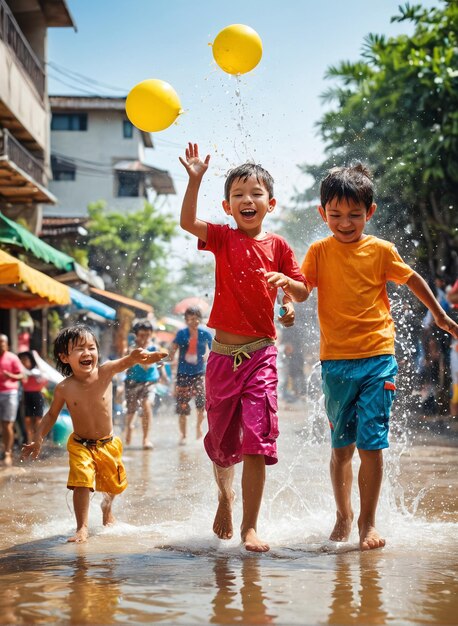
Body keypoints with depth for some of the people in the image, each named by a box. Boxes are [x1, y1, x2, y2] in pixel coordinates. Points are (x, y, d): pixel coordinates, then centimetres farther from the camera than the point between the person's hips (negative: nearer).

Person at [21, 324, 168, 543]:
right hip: (80, 445, -2)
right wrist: (38, 440, -8)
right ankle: (82, 528, -7)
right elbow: (51, 415, 0)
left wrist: (138, 356, -60)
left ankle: (107, 508, 52)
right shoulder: (64, 389, -16)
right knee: (81, 483, -20)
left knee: (114, 484, 19)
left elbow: (124, 362, -38)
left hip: (108, 443, 2)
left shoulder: (104, 372, -18)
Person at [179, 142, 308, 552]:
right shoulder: (223, 238, 2)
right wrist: (195, 178, -26)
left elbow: (302, 291, 9)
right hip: (223, 353, 1)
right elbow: (187, 222, -16)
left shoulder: (277, 246, 4)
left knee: (256, 441, -10)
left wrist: (286, 282, -13)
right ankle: (225, 495, 42)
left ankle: (250, 527, -4)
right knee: (222, 440, 13)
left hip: (260, 353, -1)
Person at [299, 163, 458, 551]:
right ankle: (343, 515, 26)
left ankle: (368, 521, 5)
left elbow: (412, 280, 16)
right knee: (341, 445, 11)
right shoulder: (319, 252, 4)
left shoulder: (381, 250, 2)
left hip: (377, 358, -1)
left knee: (371, 444, -6)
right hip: (335, 361, 1)